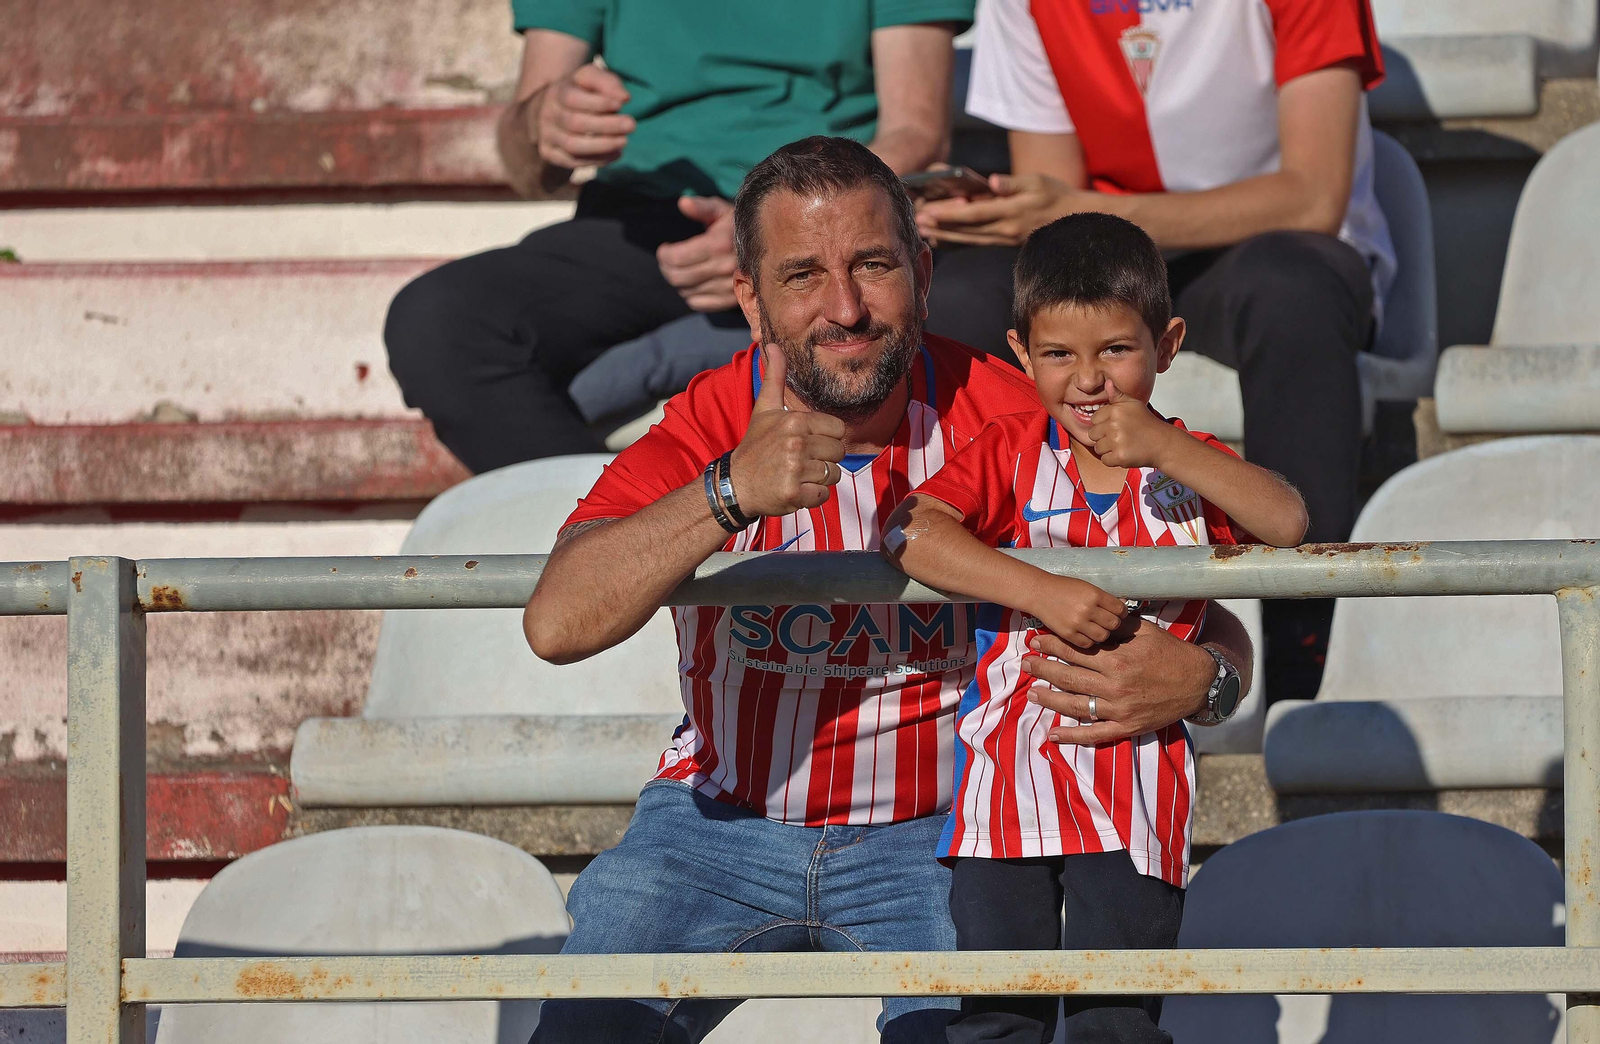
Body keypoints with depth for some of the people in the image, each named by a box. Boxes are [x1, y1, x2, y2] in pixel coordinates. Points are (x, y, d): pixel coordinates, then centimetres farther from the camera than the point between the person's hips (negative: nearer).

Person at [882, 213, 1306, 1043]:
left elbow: (1286, 523, -12)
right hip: (1007, 781, 0)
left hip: (1135, 793, 0)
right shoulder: (1011, 453, 4)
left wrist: (1165, 451, -19)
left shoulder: (1187, 465, 7)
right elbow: (911, 532, -14)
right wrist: (1045, 593, -23)